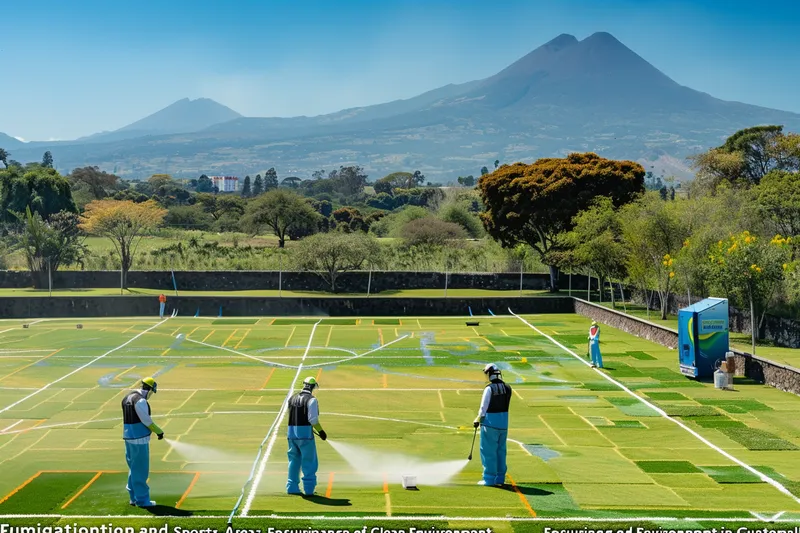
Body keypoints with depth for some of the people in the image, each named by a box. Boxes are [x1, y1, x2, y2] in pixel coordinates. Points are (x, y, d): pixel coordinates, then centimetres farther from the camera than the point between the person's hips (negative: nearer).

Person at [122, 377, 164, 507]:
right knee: (140, 470, -2)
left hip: (128, 437, 9)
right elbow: (146, 420, -17)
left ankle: (134, 498, 25)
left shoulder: (127, 397, 11)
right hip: (139, 439, -9)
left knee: (133, 468, 17)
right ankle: (141, 500, 4)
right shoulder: (140, 400, -18)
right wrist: (159, 431, -6)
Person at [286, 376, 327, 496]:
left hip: (291, 432, 6)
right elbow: (313, 419, -16)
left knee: (294, 460, 16)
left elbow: (291, 415, 13)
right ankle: (308, 489, 4)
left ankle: (292, 487, 20)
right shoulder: (311, 399, -9)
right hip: (305, 432, -6)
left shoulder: (292, 398, 10)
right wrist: (321, 431, -6)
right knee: (309, 461, 3)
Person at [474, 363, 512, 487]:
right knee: (500, 450, 14)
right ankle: (500, 478, 19)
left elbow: (484, 407, -12)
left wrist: (478, 420, 1)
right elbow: (505, 405, 9)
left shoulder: (489, 388, -15)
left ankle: (489, 479, 5)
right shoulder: (507, 388, 4)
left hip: (490, 423, -6)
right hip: (504, 423, 6)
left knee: (488, 451, 2)